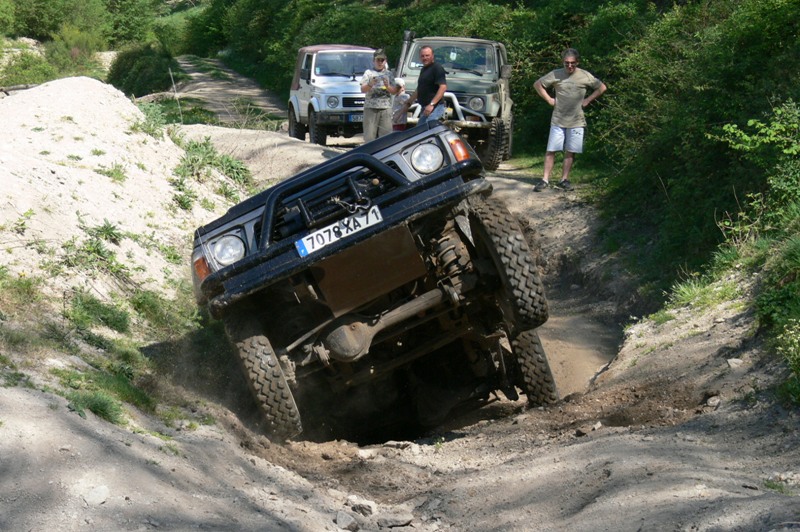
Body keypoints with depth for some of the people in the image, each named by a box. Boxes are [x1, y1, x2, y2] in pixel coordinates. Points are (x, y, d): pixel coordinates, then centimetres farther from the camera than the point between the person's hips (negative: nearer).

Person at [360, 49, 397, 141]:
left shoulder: (389, 74, 16)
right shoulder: (369, 73, 11)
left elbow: (394, 91, 11)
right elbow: (363, 90, 2)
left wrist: (387, 86, -10)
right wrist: (370, 84, -18)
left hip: (386, 107, 2)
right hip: (370, 107, -1)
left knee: (385, 133, -4)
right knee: (369, 134, -6)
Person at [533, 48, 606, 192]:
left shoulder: (585, 76, 0)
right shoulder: (556, 74, -1)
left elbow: (602, 87, 10)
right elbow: (538, 84, 9)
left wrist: (587, 100, 2)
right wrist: (549, 99, 1)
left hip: (576, 121, 0)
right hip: (558, 120, 0)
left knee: (570, 151, 4)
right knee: (551, 150, -2)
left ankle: (564, 180, 13)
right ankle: (545, 180, 2)